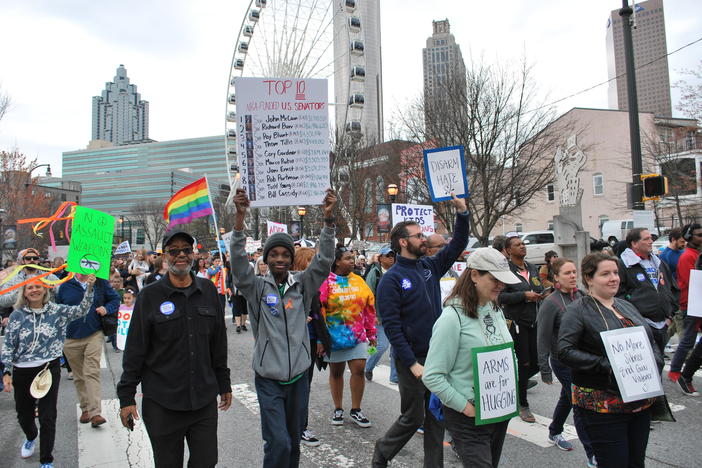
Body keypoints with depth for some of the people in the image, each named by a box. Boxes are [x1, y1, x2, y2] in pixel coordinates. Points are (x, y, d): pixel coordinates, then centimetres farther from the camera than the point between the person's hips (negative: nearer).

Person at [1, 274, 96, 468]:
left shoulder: (57, 311, -1)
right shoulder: (17, 315, 1)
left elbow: (81, 310, -12)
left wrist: (89, 288, -28)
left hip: (49, 369, -2)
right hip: (22, 372, 2)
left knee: (48, 417, 1)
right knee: (24, 415, 18)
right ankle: (31, 438, 53)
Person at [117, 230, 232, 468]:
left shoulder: (208, 290, 3)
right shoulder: (150, 296, -5)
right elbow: (134, 351, -3)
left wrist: (224, 384, 12)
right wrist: (126, 397, -4)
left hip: (204, 399, 3)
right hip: (162, 403, -2)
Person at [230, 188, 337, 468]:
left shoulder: (302, 285, 1)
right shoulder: (256, 288, -5)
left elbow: (324, 261, -10)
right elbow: (239, 262, -20)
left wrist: (328, 219, -22)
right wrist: (240, 217, -32)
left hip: (298, 376, 3)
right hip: (268, 379, -3)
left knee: (294, 441, 16)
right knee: (278, 442, -9)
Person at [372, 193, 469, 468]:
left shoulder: (430, 267, 7)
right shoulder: (391, 279, -12)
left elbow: (457, 246, 12)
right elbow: (391, 326, -16)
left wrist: (461, 213, -2)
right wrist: (412, 364, -19)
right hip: (412, 359, -6)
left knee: (436, 417, 13)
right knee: (412, 419, 7)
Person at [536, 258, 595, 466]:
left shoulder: (580, 296, 1)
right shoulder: (550, 303, -18)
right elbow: (542, 339, -16)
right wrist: (544, 369, -15)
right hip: (563, 362, -7)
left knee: (567, 398, 22)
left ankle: (554, 433, 44)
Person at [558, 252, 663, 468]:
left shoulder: (626, 306, 14)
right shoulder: (577, 310, -9)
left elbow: (651, 343, 19)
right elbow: (565, 351, -18)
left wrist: (654, 364, -1)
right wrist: (607, 365, -23)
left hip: (641, 401, 7)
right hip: (603, 407, -7)